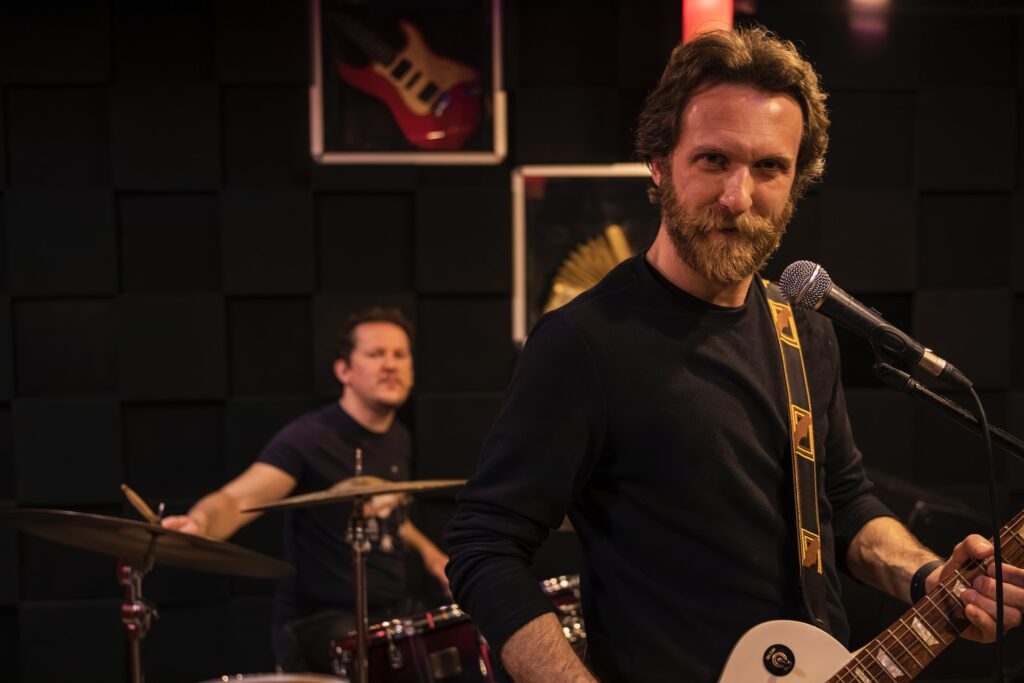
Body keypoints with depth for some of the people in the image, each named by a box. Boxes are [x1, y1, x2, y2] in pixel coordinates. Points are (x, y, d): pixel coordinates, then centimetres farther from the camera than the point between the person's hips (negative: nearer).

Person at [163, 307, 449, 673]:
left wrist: (424, 548, 13)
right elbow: (238, 497, -31)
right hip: (318, 622, -8)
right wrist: (201, 522, -51)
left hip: (385, 621, 8)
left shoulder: (398, 439, 8)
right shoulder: (308, 437, -17)